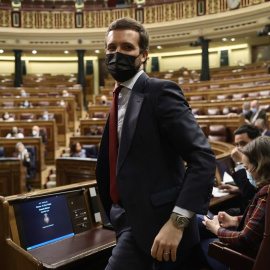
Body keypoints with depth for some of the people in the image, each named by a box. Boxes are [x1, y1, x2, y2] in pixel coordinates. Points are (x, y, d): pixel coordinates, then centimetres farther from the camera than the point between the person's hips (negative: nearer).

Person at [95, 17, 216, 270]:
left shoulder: (161, 91, -13)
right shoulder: (120, 99, 12)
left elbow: (203, 157, -21)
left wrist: (177, 221, -25)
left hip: (160, 225, -7)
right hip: (134, 225, 8)